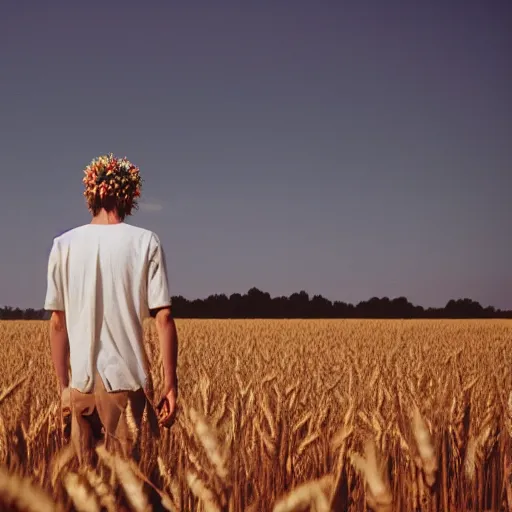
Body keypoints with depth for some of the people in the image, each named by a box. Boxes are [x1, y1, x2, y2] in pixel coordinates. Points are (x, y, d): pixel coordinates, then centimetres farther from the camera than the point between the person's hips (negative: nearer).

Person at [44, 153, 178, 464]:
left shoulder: (64, 246, 3)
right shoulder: (145, 243, -3)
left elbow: (58, 324, 5)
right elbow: (164, 319, -7)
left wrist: (63, 386, 14)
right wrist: (171, 385, -2)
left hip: (82, 382, 2)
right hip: (127, 380, -2)